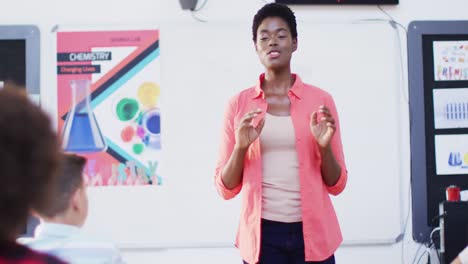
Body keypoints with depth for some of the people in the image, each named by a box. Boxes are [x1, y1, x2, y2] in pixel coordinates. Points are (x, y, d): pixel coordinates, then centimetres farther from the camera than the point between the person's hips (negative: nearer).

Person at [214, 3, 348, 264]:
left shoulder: (320, 100, 2)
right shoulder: (239, 104, 2)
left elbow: (336, 185, 5)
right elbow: (226, 189, 2)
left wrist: (325, 146, -12)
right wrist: (241, 147, -13)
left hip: (313, 232, 0)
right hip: (262, 234, 0)